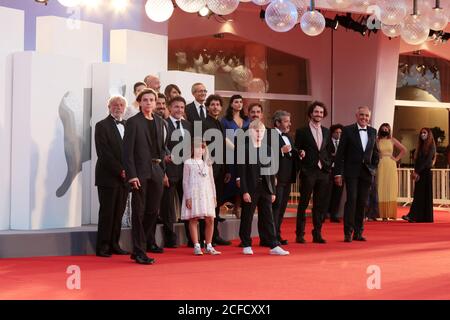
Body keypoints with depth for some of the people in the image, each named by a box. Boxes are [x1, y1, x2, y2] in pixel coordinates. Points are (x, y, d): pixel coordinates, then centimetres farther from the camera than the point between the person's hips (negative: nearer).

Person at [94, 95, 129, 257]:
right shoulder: (102, 126, -3)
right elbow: (103, 153, -11)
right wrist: (120, 170, -15)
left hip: (124, 176, 5)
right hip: (108, 177, -5)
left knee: (119, 212, 6)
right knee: (107, 212, -3)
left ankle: (114, 244, 12)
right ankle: (103, 246, 2)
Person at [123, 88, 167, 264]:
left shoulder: (159, 122, 13)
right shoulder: (133, 122, -6)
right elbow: (127, 150, -10)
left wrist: (163, 168, 10)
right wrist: (132, 175, -17)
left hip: (156, 171, 6)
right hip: (141, 172, -6)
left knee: (153, 210, 14)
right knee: (139, 212, -2)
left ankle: (149, 242, 31)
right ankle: (139, 251, 1)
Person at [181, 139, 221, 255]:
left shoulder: (207, 164, 15)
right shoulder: (188, 163, 2)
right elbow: (185, 181, -1)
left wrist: (214, 196, 11)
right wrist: (187, 197, -8)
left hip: (206, 194, 4)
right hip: (193, 194, -4)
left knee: (210, 219, 0)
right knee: (193, 219, -3)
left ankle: (209, 246, 9)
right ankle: (196, 246, 2)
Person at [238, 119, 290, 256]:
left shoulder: (268, 149, 10)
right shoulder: (244, 149, -4)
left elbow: (271, 172, 11)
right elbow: (242, 172, -8)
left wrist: (273, 191, 8)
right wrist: (244, 191, -13)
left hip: (265, 188, 4)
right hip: (251, 188, -4)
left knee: (268, 217, 4)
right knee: (247, 217, 4)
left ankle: (274, 246, 6)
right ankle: (246, 245, 15)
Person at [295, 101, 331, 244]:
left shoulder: (326, 132, 14)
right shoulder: (302, 131, 0)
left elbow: (329, 150, 17)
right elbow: (297, 151, 0)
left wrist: (328, 165, 4)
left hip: (323, 172, 5)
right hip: (308, 172, -4)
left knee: (320, 205, 7)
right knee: (303, 204, 1)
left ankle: (317, 234, 15)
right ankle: (300, 234, 6)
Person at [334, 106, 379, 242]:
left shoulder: (373, 132, 9)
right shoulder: (348, 130, -3)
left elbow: (375, 152, 18)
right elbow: (340, 153, -5)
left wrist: (374, 168, 8)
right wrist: (338, 173, -9)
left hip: (367, 172, 4)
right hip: (352, 171, -4)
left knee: (362, 202, 5)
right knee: (351, 200, -10)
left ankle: (358, 232, 12)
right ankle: (348, 232, -4)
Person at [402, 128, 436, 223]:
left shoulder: (431, 146, -5)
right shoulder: (420, 146, 16)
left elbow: (427, 161, -14)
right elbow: (416, 160, 12)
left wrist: (417, 171, -15)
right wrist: (415, 172, -2)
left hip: (426, 173, -6)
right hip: (419, 173, 6)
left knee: (425, 195, -4)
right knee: (418, 195, 2)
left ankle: (426, 217, -3)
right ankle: (414, 216, -1)